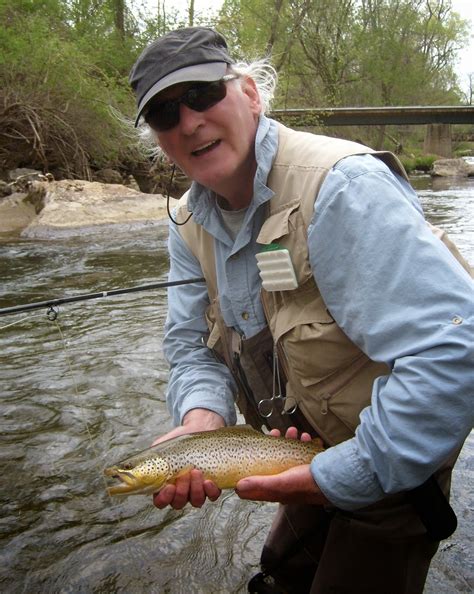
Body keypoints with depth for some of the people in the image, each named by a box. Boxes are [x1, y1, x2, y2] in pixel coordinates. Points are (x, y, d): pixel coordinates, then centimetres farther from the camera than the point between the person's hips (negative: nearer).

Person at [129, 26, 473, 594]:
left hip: (390, 471, -7)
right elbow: (191, 344, 0)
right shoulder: (189, 225, -4)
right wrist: (201, 420, -23)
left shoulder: (341, 185, -31)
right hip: (309, 459, 7)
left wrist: (341, 476, -31)